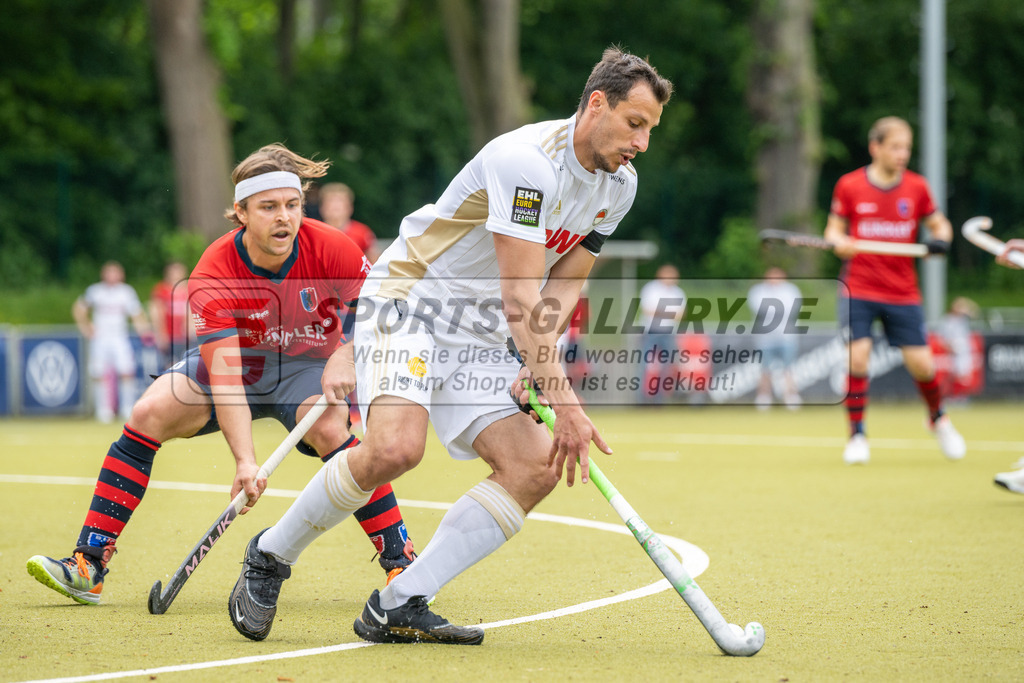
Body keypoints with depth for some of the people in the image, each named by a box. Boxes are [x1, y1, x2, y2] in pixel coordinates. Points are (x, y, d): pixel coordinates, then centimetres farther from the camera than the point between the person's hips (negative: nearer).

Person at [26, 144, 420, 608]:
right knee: (148, 414, -18)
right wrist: (244, 461, -48)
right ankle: (88, 568, -13)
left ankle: (401, 562, -25)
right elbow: (225, 377, -37)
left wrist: (347, 357, -30)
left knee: (330, 430, -32)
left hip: (307, 363, -1)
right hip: (236, 360, 1)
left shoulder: (329, 249, -25)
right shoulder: (213, 279, -29)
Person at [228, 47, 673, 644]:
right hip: (409, 301, -8)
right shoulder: (526, 158, -24)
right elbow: (519, 300, -27)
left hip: (480, 336, 8)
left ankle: (397, 607, -11)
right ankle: (271, 556, -6)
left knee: (536, 467, -11)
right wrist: (566, 404, -29)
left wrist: (537, 363, -8)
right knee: (395, 448, -30)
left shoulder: (620, 185, 3)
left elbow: (564, 284, 10)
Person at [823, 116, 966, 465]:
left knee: (921, 364, -2)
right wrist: (838, 242, -15)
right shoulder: (848, 186, -3)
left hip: (903, 294, 1)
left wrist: (940, 239, -11)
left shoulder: (916, 187, 0)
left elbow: (939, 224, 11)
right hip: (858, 290, -1)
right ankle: (857, 436, 1)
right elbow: (834, 229, 7)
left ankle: (938, 419, 29)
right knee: (857, 356, -15)